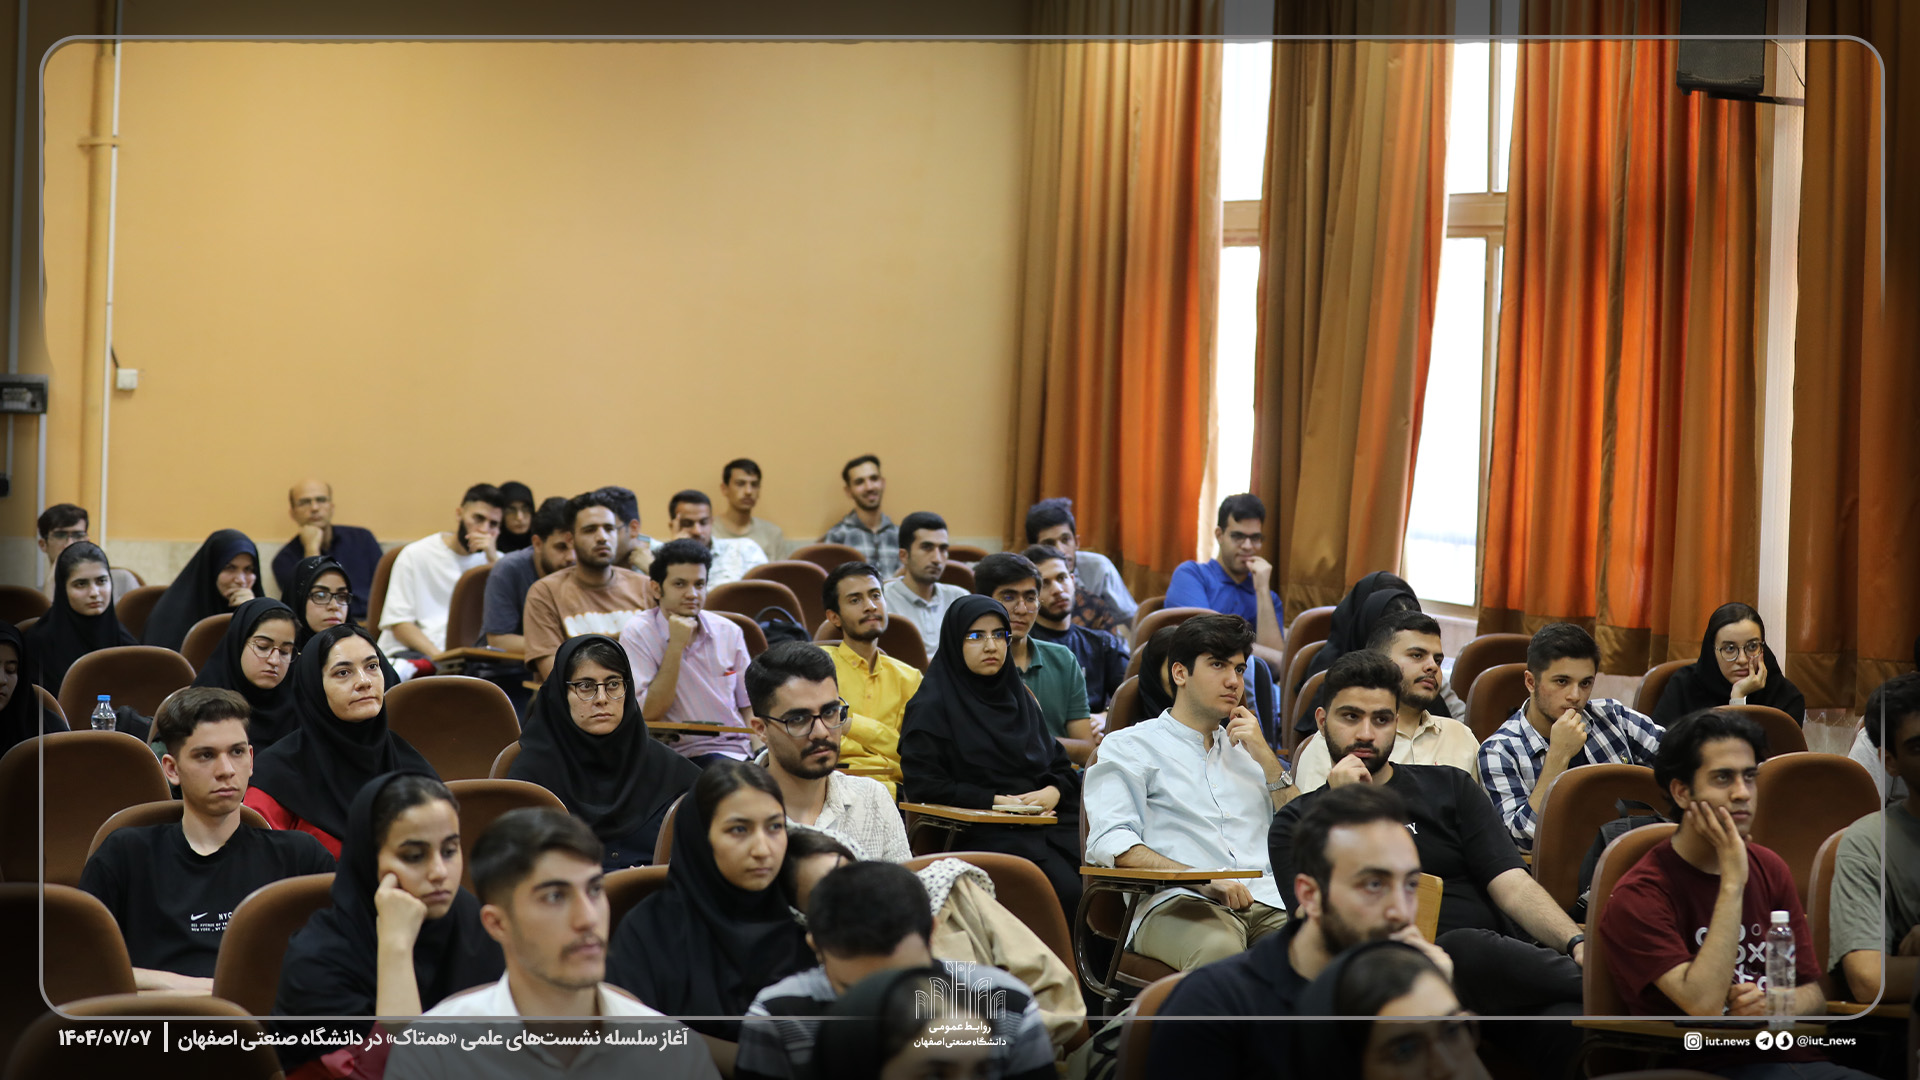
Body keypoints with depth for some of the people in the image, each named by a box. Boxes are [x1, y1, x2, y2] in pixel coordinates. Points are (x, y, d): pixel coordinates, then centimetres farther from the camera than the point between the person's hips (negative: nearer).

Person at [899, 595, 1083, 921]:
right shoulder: (933, 705, 3)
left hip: (1045, 819, 6)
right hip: (980, 831, -6)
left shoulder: (1018, 695, 22)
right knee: (1068, 891, -31)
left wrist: (1052, 793, -3)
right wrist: (995, 801, -10)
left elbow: (1060, 764, 20)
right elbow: (922, 785, -6)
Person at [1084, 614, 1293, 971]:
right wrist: (1202, 880, -17)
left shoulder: (1246, 748, 31)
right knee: (1218, 950, -41)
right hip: (1177, 902, -4)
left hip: (1269, 901, 4)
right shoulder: (1130, 746, 15)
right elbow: (1108, 842, -3)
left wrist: (1266, 758, 12)